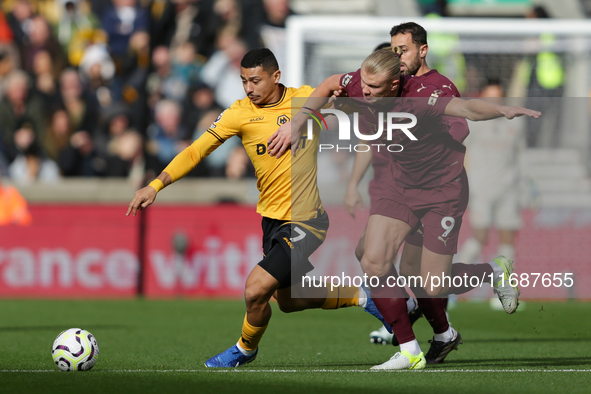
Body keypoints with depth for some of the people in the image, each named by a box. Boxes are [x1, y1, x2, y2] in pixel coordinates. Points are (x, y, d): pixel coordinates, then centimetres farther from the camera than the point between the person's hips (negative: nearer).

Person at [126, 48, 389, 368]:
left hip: (305, 219, -5)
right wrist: (156, 185, -14)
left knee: (256, 290, -14)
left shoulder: (307, 99, -8)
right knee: (288, 301, 19)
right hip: (271, 219, 5)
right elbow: (196, 150, -4)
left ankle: (246, 348, 16)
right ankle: (359, 296, 39)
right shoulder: (240, 113, -4)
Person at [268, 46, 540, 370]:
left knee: (433, 288, -4)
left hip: (443, 188, -6)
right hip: (400, 183, 6)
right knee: (374, 264, -10)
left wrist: (502, 110, -66)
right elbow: (328, 86, 6)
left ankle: (495, 272, 28)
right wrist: (297, 123, -2)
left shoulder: (417, 98, -33)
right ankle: (410, 352, 3)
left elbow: (465, 108, -47)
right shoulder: (361, 85, -16)